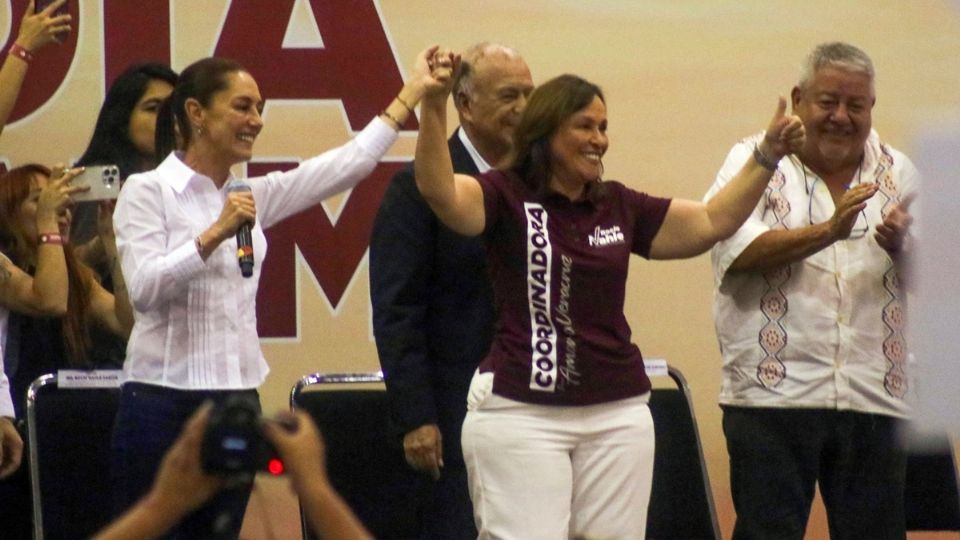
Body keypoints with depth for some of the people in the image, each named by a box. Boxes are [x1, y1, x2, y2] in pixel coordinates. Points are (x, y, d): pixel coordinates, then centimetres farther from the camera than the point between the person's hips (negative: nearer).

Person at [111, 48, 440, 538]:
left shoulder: (251, 196, 13)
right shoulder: (147, 192, -5)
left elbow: (347, 164, 11)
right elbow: (144, 287, -18)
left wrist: (412, 93, 11)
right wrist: (216, 232, -23)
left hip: (236, 403, 7)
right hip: (163, 402, -7)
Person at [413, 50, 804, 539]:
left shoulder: (619, 206, 12)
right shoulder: (506, 196, -3)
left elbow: (712, 222, 17)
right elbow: (440, 192, -22)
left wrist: (767, 156, 9)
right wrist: (434, 105, -35)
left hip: (618, 412, 5)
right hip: (520, 412, -5)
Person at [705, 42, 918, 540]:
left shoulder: (897, 172, 14)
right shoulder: (754, 161, 2)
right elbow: (739, 251, -13)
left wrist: (901, 246, -10)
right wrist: (828, 230, -22)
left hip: (874, 399, 4)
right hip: (773, 392, -4)